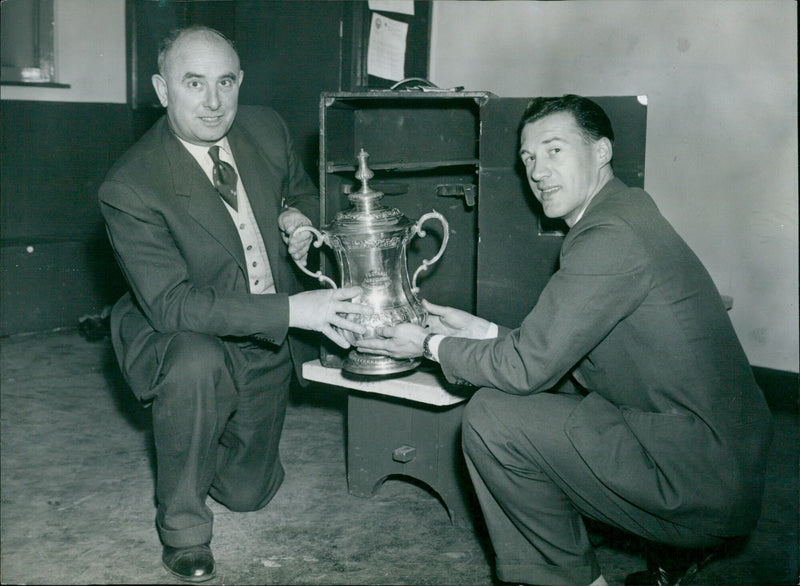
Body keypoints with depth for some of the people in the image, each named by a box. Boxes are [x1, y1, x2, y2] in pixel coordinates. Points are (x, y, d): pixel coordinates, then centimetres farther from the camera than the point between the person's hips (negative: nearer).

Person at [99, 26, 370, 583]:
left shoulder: (267, 128, -8)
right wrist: (290, 310, -41)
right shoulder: (129, 189, -26)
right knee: (196, 364, -41)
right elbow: (171, 303, -32)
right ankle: (182, 523, -15)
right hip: (178, 337, -4)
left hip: (268, 347, 5)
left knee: (248, 491, 10)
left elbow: (301, 190, 13)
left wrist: (299, 218, -13)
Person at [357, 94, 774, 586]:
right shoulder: (624, 213, 12)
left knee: (492, 417, -12)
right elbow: (552, 347, 15)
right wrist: (479, 331, 11)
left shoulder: (612, 239, -19)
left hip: (703, 482, -10)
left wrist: (432, 345, -3)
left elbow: (527, 365, -16)